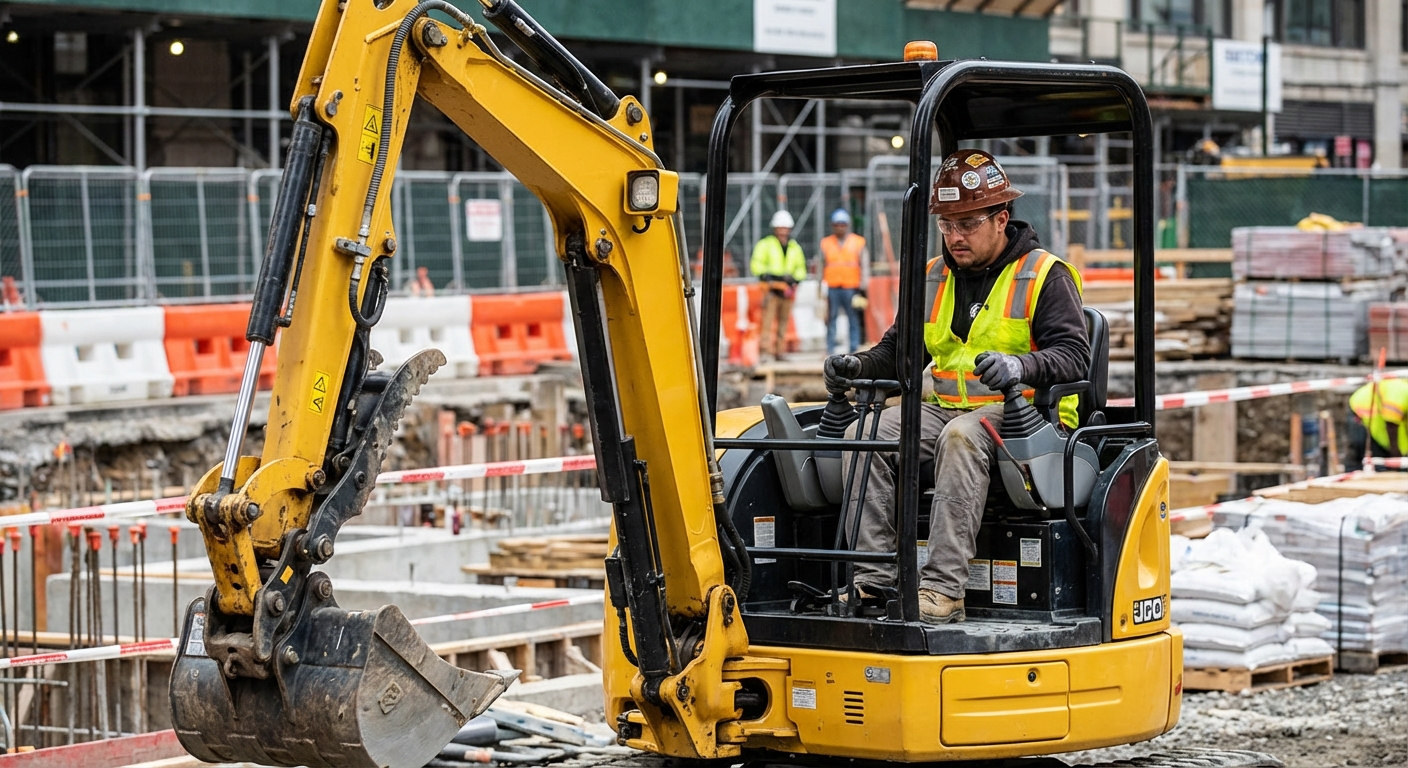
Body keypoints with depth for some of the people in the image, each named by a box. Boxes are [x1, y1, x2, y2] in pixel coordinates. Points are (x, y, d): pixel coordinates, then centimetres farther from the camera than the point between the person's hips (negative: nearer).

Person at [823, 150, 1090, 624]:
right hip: (945, 407, 6)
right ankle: (874, 583, -28)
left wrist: (1021, 366, -32)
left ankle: (944, 589, -44)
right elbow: (898, 351, 20)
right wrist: (857, 367, -3)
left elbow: (1074, 356, -11)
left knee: (961, 437, -39)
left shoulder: (1045, 276, 0)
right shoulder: (933, 279, 19)